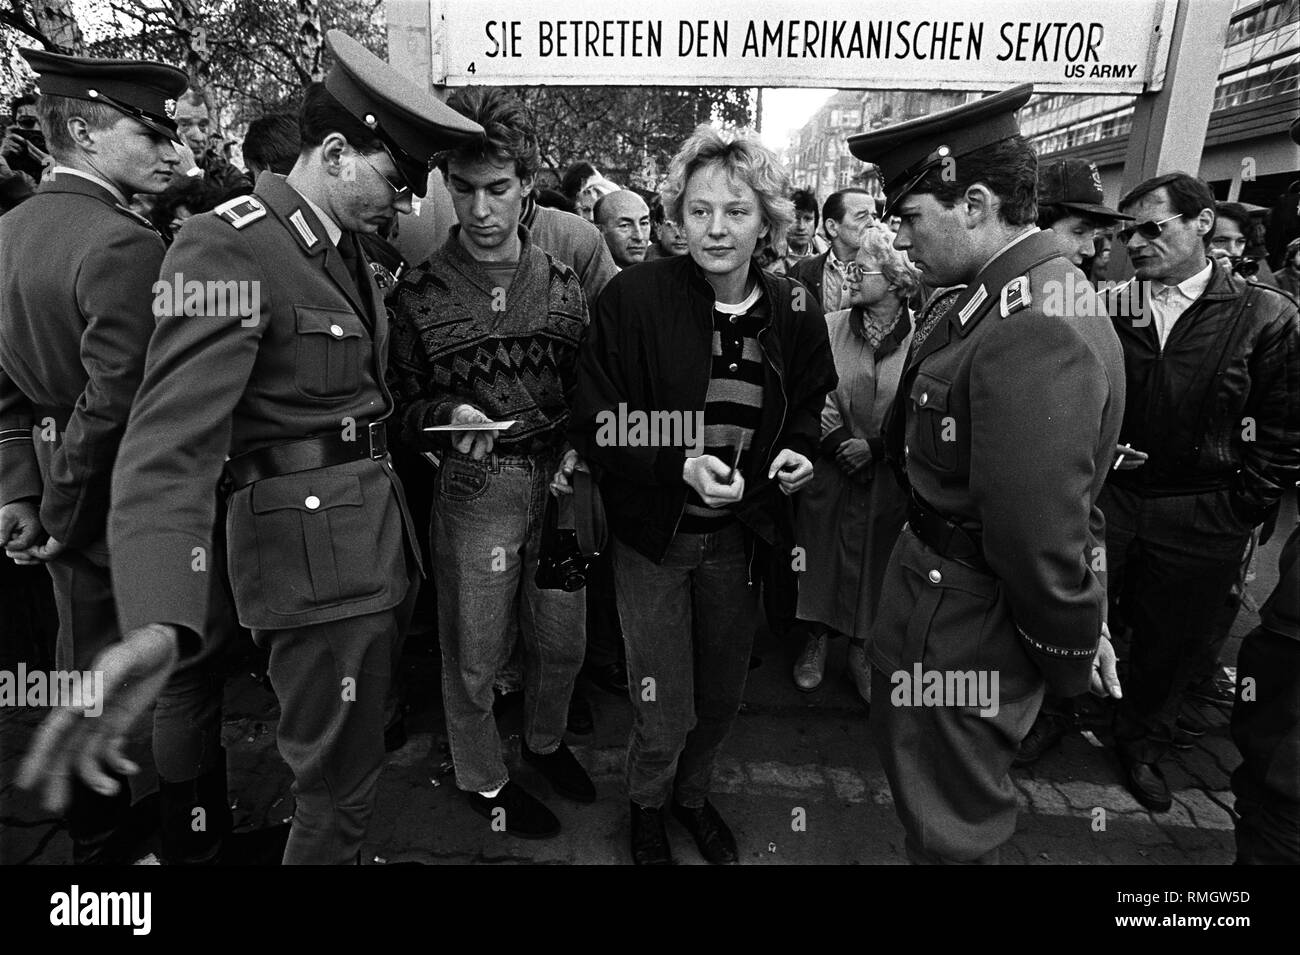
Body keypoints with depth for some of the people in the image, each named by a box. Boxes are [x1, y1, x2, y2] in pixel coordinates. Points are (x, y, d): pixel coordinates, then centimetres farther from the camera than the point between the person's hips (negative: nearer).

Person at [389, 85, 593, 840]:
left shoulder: (563, 283, 4)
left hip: (558, 483, 3)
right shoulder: (421, 291, -4)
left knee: (564, 642, 17)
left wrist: (576, 450, -6)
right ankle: (482, 777, 37)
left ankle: (546, 740, 47)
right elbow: (406, 405, 1)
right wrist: (448, 418, -19)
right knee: (475, 656, 10)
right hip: (474, 487, -2)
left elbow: (586, 388, 10)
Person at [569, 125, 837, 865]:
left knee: (723, 696, 21)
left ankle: (695, 793, 53)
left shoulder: (794, 313, -3)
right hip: (653, 533, -3)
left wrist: (797, 451, -9)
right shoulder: (633, 298, -15)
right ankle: (648, 805, 43)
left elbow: (806, 411, 12)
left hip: (739, 537, 4)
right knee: (665, 711, 7)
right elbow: (596, 427, -14)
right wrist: (680, 464, -27)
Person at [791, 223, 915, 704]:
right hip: (831, 467, 2)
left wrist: (874, 447, -12)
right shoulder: (830, 326, 1)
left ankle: (861, 650, 29)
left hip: (888, 478, -1)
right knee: (822, 552, 9)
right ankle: (816, 642, 29)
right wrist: (840, 445, -13)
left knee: (874, 561, 9)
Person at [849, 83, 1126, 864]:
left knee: (951, 826, 14)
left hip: (968, 622, -9)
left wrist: (1072, 658, -10)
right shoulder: (1017, 293, 5)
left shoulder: (1035, 331, -28)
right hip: (946, 586, 9)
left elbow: (1041, 529, -26)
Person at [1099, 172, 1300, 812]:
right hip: (1105, 494, 1)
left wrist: (1242, 508, -4)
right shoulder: (1108, 308, 0)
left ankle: (1142, 743, 39)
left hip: (1203, 516, 0)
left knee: (1172, 639, 15)